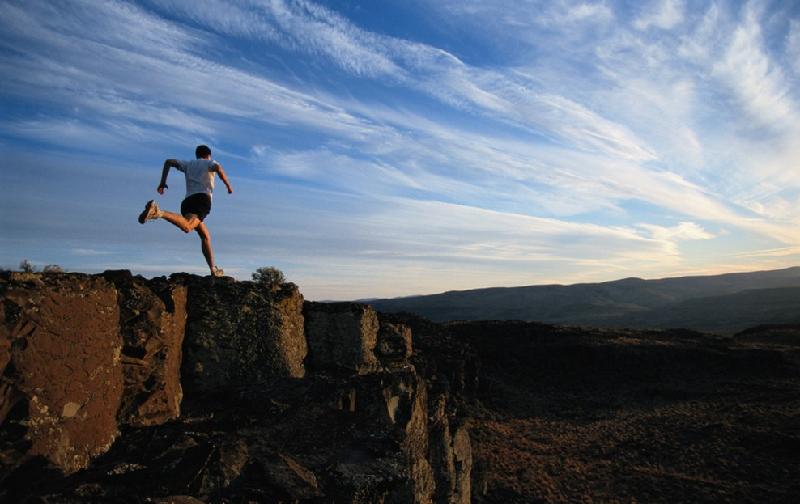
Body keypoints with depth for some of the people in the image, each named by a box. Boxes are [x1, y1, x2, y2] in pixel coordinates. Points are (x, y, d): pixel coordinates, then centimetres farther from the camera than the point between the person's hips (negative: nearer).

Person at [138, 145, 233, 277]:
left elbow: (168, 162, 21)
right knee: (186, 227, -31)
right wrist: (228, 186, 6)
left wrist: (162, 183, 19)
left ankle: (213, 269, 15)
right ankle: (158, 212, -50)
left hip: (187, 201, 6)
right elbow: (218, 168, -3)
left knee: (205, 236, 15)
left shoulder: (188, 164, 33)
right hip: (202, 198, -6)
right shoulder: (209, 163, 20)